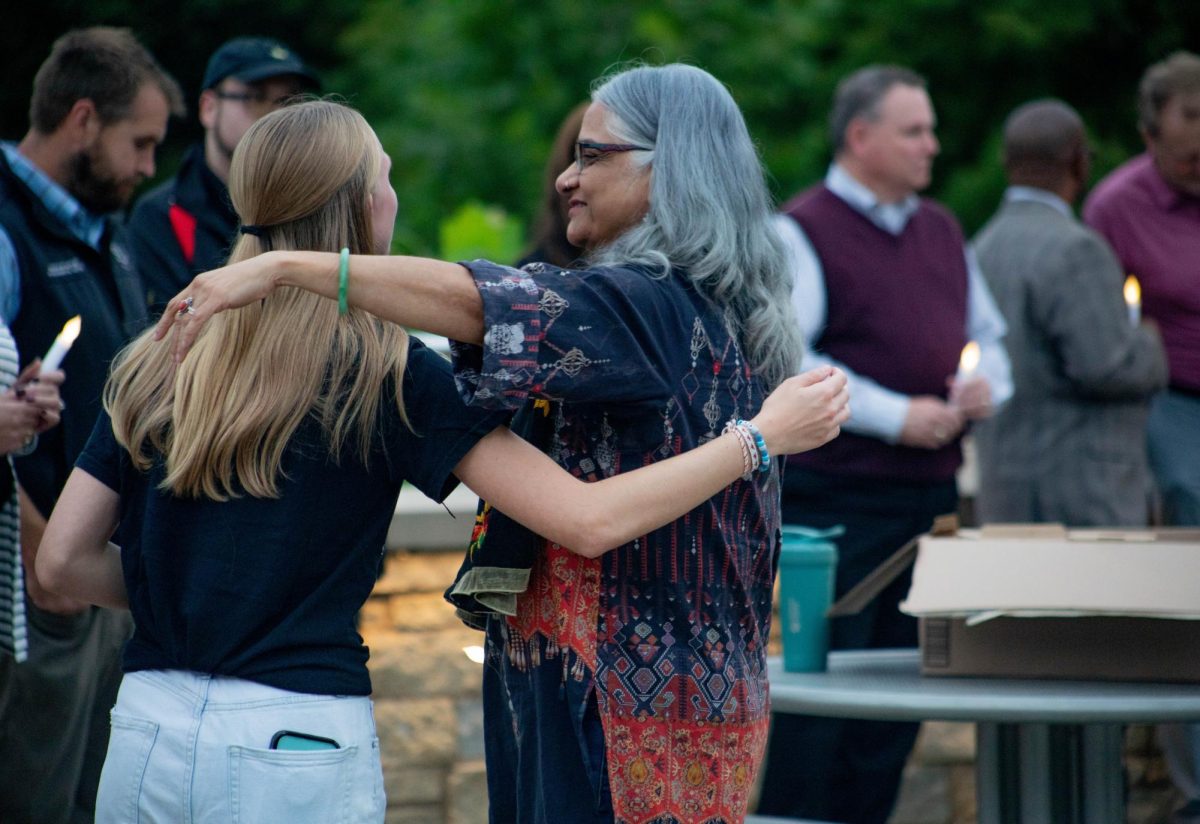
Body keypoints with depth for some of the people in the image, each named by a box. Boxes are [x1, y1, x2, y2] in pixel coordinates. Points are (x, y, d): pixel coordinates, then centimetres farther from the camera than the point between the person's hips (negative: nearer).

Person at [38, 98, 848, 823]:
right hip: (295, 746, -4)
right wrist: (760, 437, -2)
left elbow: (64, 559, 7)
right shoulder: (389, 376, -7)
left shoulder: (156, 366, 6)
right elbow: (589, 520, -11)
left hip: (147, 733, 5)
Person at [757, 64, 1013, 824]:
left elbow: (987, 332, 26)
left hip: (931, 491, 7)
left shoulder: (942, 231, 17)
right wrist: (895, 416, -19)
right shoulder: (803, 233, -7)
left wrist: (985, 385, 2)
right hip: (837, 496, -7)